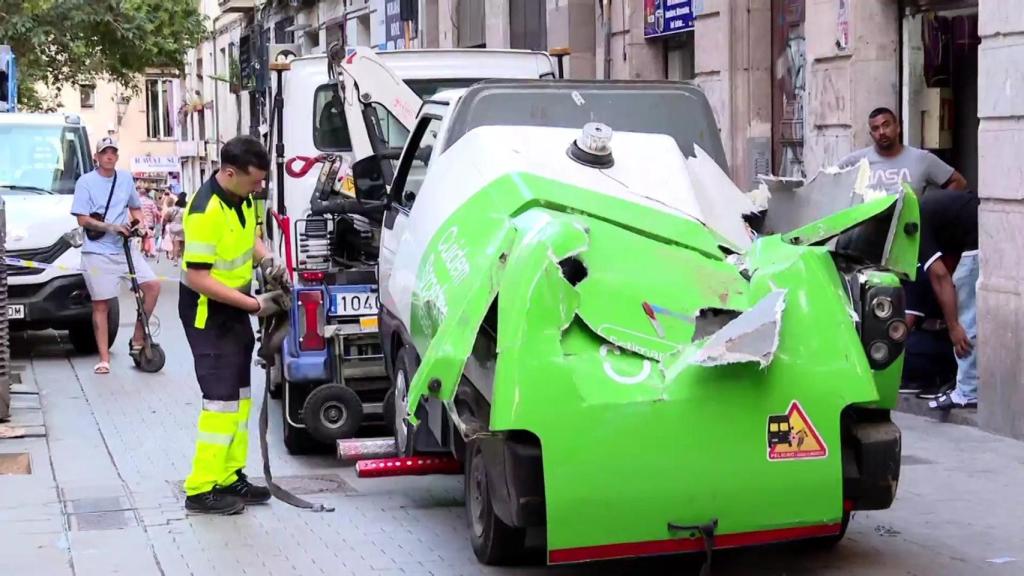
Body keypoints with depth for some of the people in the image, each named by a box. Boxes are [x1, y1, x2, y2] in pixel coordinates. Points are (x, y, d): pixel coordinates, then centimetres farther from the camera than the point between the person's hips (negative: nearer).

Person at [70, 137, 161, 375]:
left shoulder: (126, 178, 10)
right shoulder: (86, 182, -3)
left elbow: (135, 207, 23)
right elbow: (83, 220, -7)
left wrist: (139, 223, 1)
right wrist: (111, 227, -18)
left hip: (125, 247, 4)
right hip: (98, 252, -4)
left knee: (152, 285, -10)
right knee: (101, 304, -1)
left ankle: (137, 340, 4)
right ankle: (104, 359, 5)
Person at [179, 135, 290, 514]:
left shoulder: (242, 197, 0)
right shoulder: (205, 212, -28)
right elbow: (197, 278, -27)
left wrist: (266, 260, -3)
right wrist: (255, 305, -25)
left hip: (235, 307, 9)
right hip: (207, 313, -9)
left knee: (239, 395, 13)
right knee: (221, 399, -9)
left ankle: (229, 477, 23)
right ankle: (201, 490, -2)